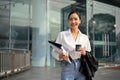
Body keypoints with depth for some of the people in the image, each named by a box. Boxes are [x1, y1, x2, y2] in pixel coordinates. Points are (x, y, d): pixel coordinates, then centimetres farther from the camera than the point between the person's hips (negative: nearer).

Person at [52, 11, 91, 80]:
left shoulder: (85, 37, 9)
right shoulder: (62, 34, 3)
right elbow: (54, 52, 2)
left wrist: (85, 53, -9)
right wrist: (61, 56, -19)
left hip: (82, 68, 3)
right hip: (67, 67, -2)